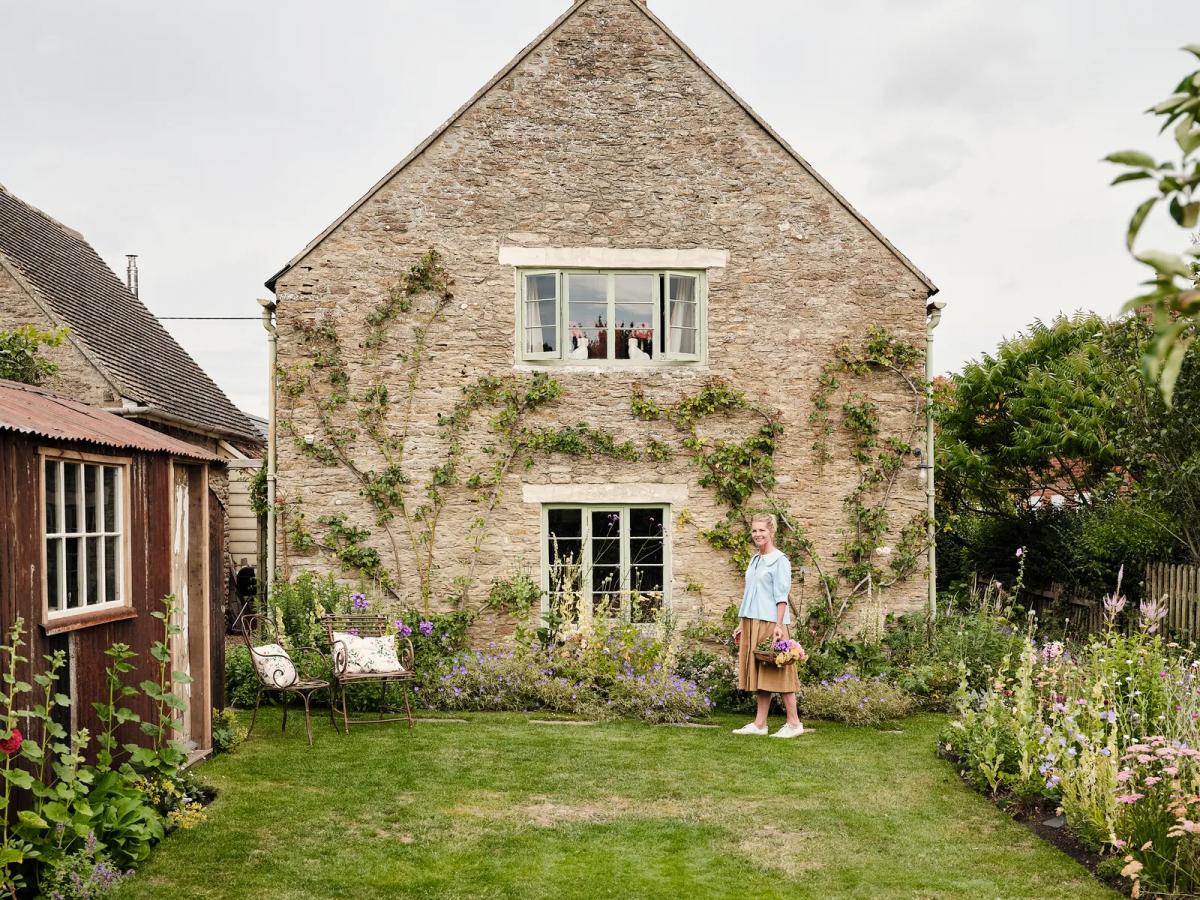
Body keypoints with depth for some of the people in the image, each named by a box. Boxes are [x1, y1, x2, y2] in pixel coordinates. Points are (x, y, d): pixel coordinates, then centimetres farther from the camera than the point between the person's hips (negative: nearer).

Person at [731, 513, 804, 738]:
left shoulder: (779, 560, -7)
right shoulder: (754, 560, 16)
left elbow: (781, 596, -13)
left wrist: (778, 625, -20)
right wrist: (741, 624, 18)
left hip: (770, 623, -8)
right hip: (752, 623, 8)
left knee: (777, 671, -5)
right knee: (759, 673, 9)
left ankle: (794, 723, 1)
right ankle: (759, 724, 12)